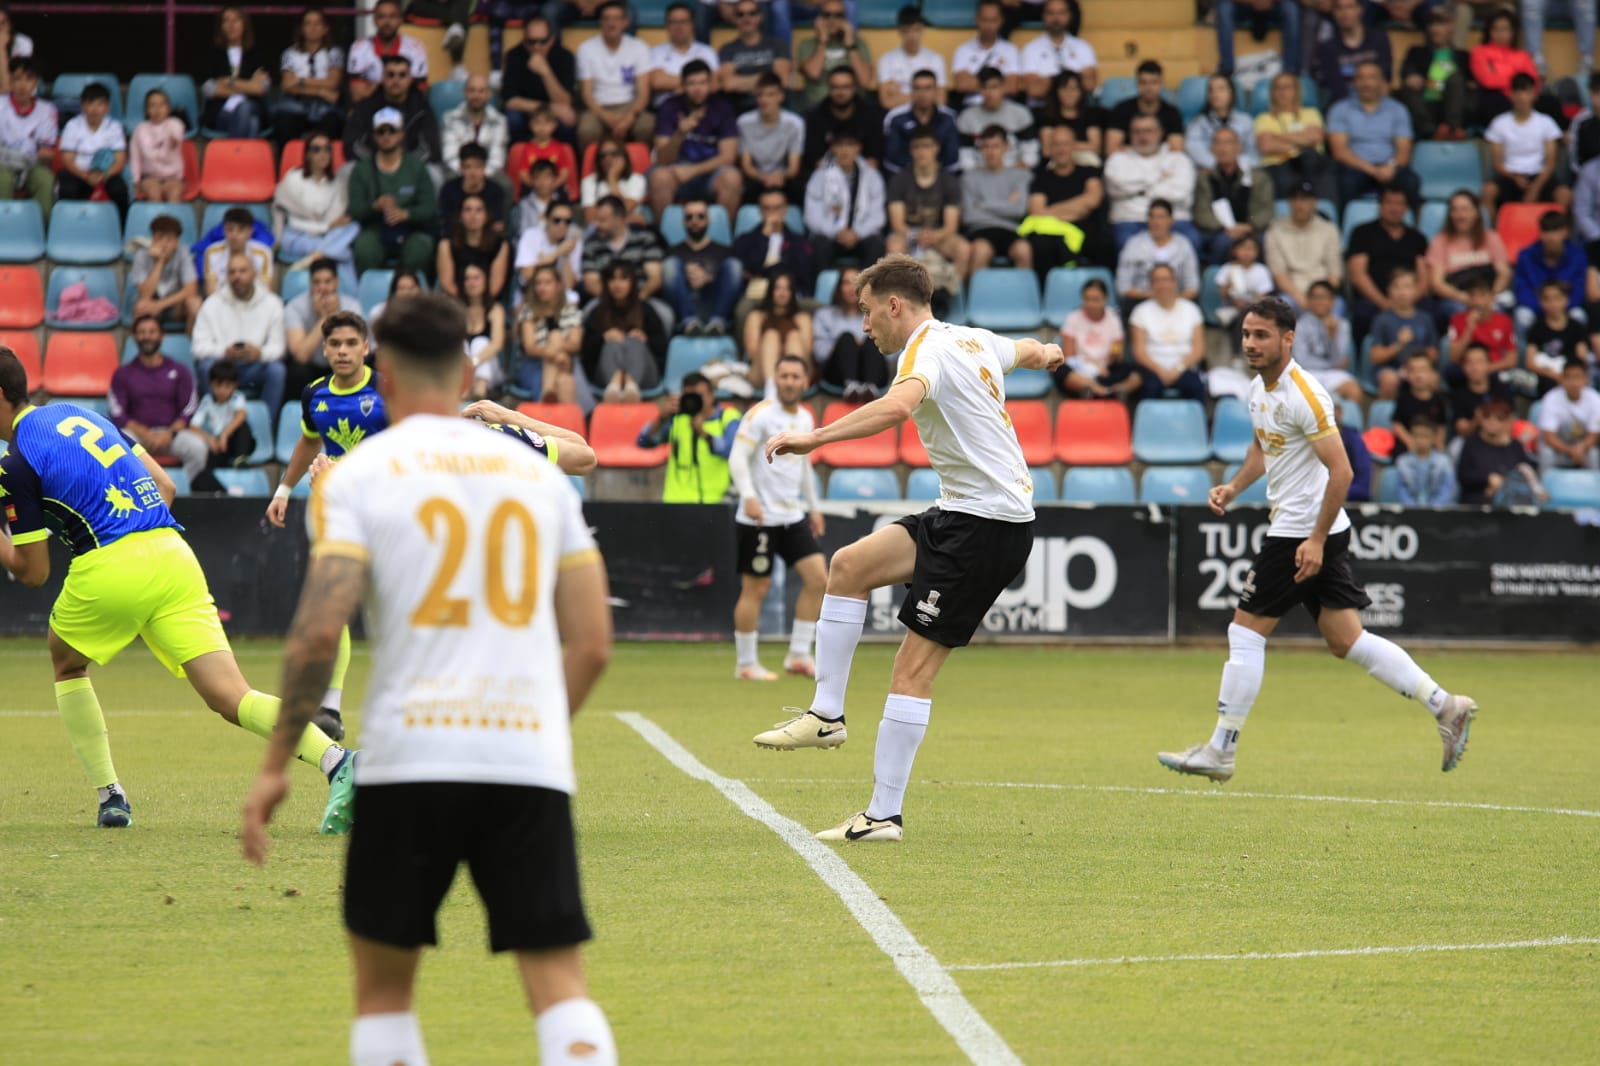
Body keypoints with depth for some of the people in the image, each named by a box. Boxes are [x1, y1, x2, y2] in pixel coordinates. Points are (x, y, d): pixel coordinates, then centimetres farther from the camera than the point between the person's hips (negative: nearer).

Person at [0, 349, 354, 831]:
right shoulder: (75, 413, 22)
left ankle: (109, 794, 18)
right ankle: (335, 760, -26)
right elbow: (165, 488, 22)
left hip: (109, 569, -6)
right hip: (173, 554, 6)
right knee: (229, 696, -4)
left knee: (66, 664, 26)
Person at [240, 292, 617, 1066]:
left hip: (410, 758, -2)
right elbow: (592, 644, 11)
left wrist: (276, 765, -3)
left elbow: (319, 631, -10)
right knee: (559, 981, -1)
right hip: (533, 762, 2)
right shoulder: (539, 473, 13)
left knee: (382, 983, 12)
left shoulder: (359, 475, 1)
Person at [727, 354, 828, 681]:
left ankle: (798, 656, 5)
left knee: (818, 578, -2)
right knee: (755, 589, -2)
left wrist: (813, 507, 24)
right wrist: (748, 496, -30)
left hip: (792, 516, 7)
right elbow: (737, 458, -17)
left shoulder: (806, 418, 12)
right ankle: (745, 664, 8)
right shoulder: (761, 415, -10)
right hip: (760, 517, -7)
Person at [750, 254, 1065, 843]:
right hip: (963, 512, 10)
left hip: (987, 523, -10)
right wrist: (1045, 353, 61)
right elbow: (1026, 350, 37)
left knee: (914, 665, -9)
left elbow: (898, 404, -38)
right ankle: (827, 714, 9)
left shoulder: (928, 349, -15)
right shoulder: (974, 341, 13)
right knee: (850, 563, 10)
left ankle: (884, 815, -8)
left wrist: (815, 436, -39)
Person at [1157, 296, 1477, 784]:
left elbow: (1341, 470, -20)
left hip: (1305, 534, -9)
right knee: (1346, 640, 8)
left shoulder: (1303, 395, -19)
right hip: (1308, 532, 9)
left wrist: (1316, 540, -22)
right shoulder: (1259, 389, 10)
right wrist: (1233, 487, 10)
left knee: (1246, 632, -3)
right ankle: (1444, 705, 8)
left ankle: (1220, 751, 4)